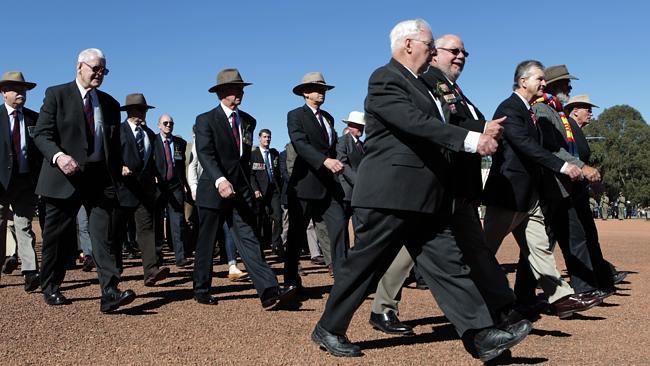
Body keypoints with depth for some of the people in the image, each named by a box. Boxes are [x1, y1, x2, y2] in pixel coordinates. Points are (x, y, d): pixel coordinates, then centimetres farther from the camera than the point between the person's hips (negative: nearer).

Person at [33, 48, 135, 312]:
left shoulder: (110, 104, 15)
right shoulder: (56, 95, 2)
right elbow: (41, 134, -6)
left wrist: (116, 176, 9)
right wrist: (58, 156, -24)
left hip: (100, 178, 3)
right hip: (65, 176, -3)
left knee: (103, 234, -8)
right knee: (57, 236, 8)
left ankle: (110, 293, -15)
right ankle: (50, 288, 26)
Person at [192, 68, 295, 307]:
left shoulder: (248, 121, 13)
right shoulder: (206, 120, -4)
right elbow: (205, 154, -18)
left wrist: (246, 186, 14)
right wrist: (220, 180, -34)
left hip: (240, 191, 4)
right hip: (213, 191, -3)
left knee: (248, 240, -5)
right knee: (206, 243, 8)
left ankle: (269, 293, -15)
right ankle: (201, 290, 24)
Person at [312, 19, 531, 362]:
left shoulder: (418, 83, 22)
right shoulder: (385, 79, -11)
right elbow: (416, 123, -24)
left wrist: (481, 133, 14)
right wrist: (470, 139, -27)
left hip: (424, 199, 9)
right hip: (390, 196, -9)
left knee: (448, 262, 3)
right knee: (364, 265, 2)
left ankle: (481, 336, 2)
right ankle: (328, 329, 17)